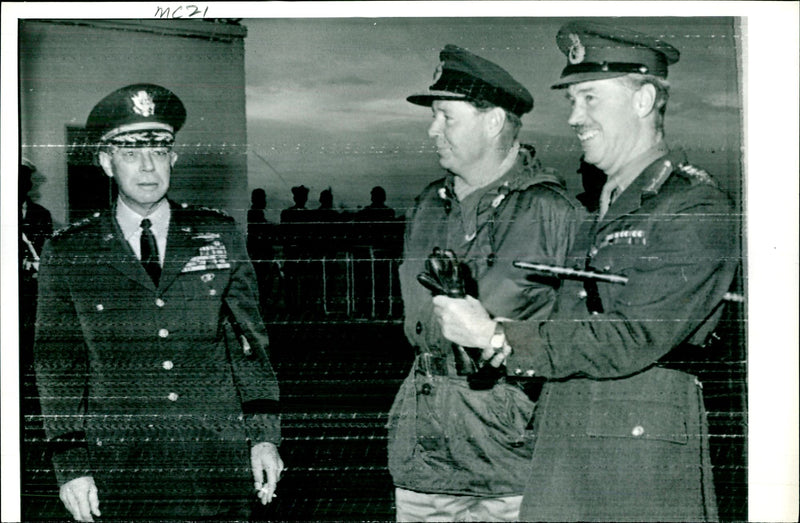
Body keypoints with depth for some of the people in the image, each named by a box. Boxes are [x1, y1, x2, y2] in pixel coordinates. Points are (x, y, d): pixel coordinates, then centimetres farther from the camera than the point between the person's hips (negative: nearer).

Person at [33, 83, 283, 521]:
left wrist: (264, 436, 0)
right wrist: (71, 467, -3)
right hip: (120, 472, -1)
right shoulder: (66, 254, 3)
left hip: (219, 464, 1)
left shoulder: (219, 235, 7)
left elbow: (249, 342, 8)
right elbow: (58, 367, 4)